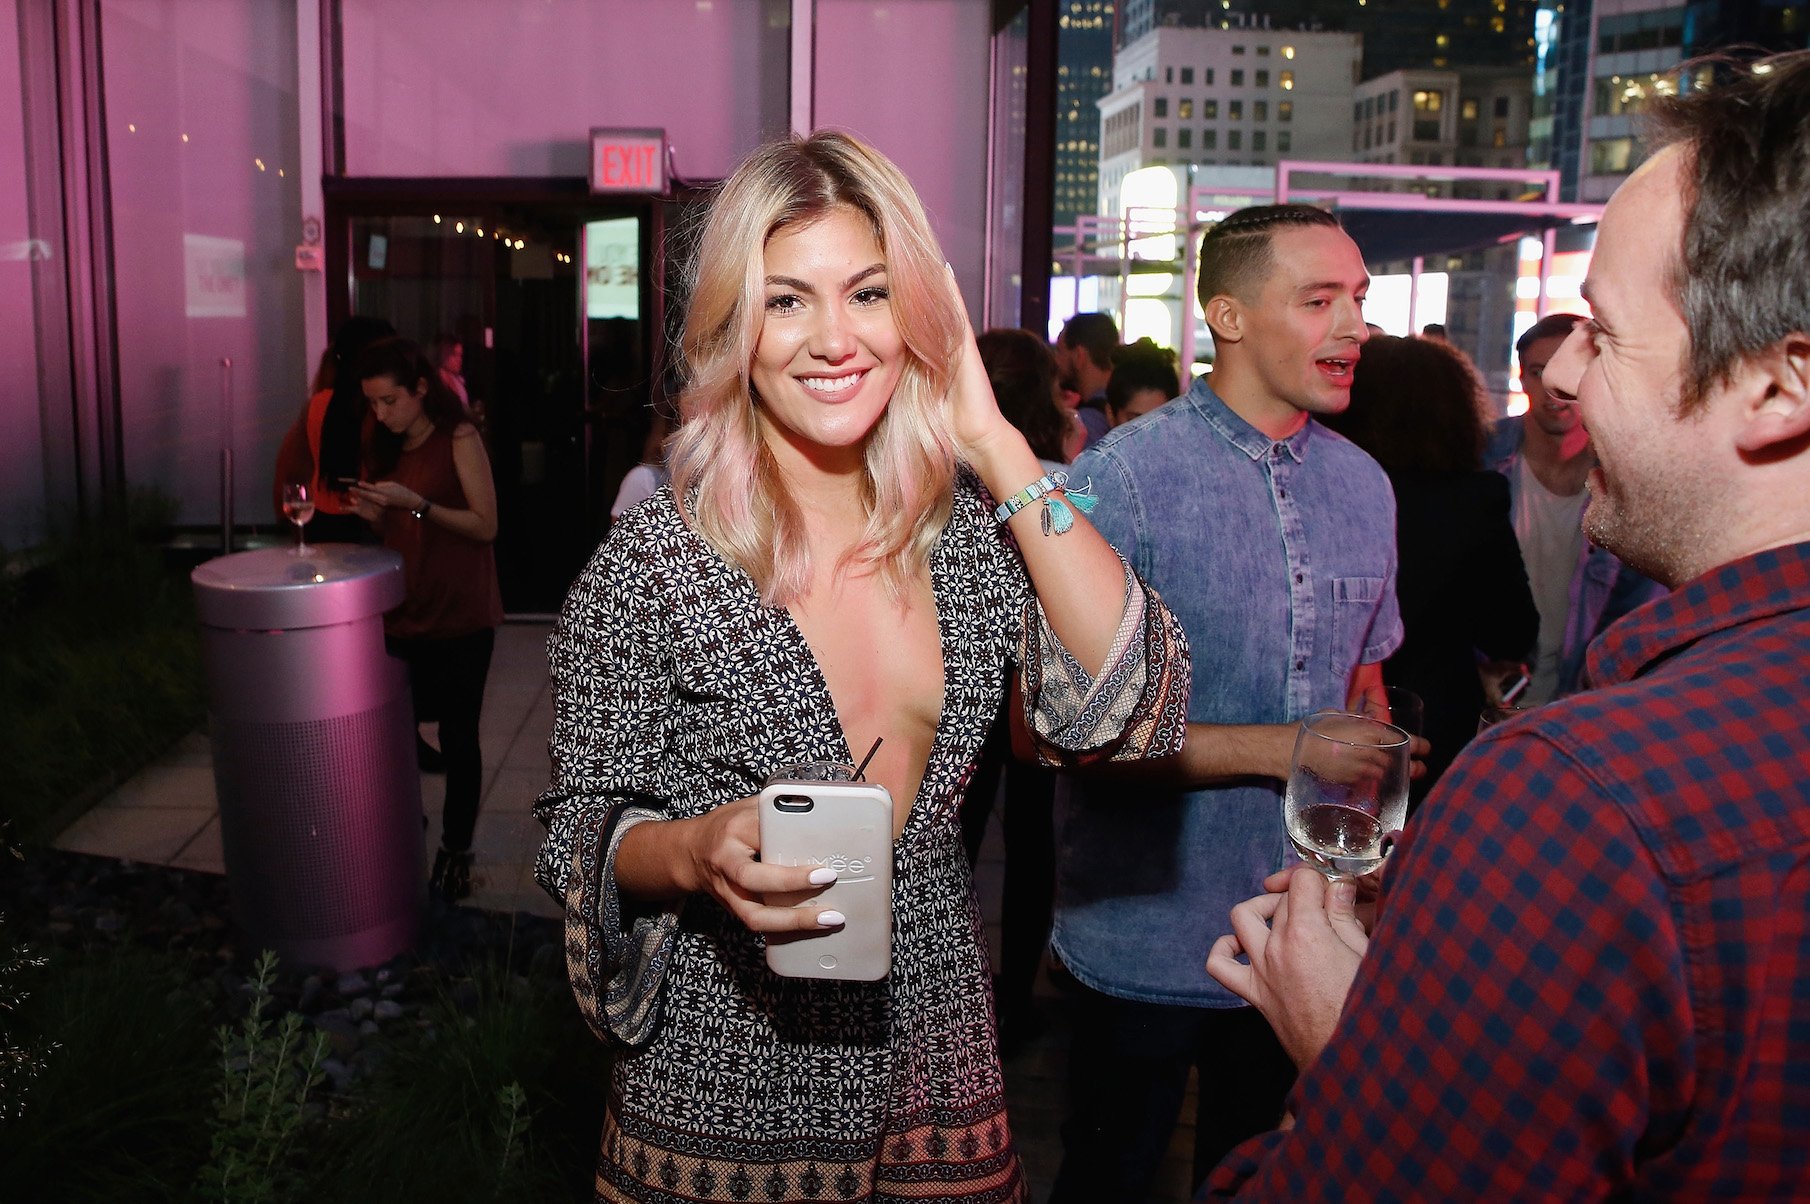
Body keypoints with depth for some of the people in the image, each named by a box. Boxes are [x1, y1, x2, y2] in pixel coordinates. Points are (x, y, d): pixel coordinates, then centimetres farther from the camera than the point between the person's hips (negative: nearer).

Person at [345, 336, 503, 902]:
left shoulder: (459, 439, -7)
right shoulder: (388, 447, 11)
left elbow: (486, 524, -12)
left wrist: (416, 502, -21)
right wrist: (373, 514, -3)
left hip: (460, 619, -5)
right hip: (403, 616, 5)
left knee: (458, 735, 4)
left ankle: (455, 850, 16)